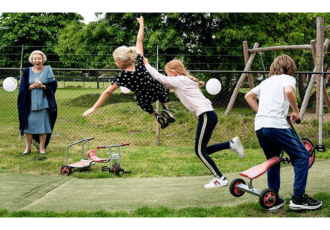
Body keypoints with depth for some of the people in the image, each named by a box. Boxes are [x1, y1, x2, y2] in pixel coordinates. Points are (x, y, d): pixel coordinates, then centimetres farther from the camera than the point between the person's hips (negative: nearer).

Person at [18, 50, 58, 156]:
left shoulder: (48, 70, 3)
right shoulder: (27, 71, 5)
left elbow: (53, 84, -2)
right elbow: (23, 87, 2)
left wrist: (43, 86, -17)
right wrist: (33, 86, -15)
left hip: (44, 102, -1)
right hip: (30, 103, 1)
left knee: (43, 124, 0)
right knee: (29, 123, 1)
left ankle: (42, 147, 11)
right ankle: (28, 147, 11)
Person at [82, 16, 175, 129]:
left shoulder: (122, 77, -28)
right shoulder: (139, 61, -23)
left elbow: (107, 92, -24)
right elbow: (139, 40, -11)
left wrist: (94, 108, -19)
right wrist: (141, 23, 2)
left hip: (145, 99, -1)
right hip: (157, 90, 2)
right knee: (161, 87, 38)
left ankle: (157, 116, 28)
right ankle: (166, 109, 23)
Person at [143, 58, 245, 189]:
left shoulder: (179, 80, -4)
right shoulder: (185, 81, 22)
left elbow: (159, 77, -1)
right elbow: (165, 84, 24)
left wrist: (146, 64, 12)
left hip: (206, 115, -10)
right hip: (207, 115, 10)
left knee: (200, 151, -6)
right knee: (201, 151, 11)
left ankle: (220, 179, -5)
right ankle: (231, 144, 9)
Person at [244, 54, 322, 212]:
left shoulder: (266, 81, 27)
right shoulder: (288, 78, 7)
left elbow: (248, 96, 31)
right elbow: (289, 91, -15)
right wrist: (296, 111, -3)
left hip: (259, 126, 7)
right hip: (276, 125, -7)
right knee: (302, 155, 1)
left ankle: (274, 199, 20)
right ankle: (298, 198, -4)